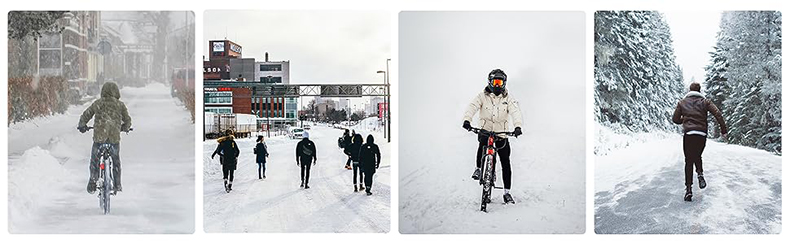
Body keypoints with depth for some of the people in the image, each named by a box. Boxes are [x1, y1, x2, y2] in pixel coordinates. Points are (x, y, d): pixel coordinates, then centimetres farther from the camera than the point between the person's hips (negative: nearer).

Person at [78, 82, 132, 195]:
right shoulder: (120, 105, 5)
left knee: (94, 160, 16)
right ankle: (117, 185, 17)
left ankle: (92, 183, 15)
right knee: (116, 161, 15)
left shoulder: (97, 103, 6)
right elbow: (127, 120, 11)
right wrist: (125, 128, 32)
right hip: (115, 137, 1)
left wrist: (81, 126, 29)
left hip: (99, 136, 0)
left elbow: (85, 115, 12)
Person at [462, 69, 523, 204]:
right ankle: (479, 168, -9)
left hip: (502, 133, 1)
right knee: (482, 143, -35)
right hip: (485, 130, -1)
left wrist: (518, 126, -35)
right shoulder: (483, 96, -2)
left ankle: (507, 192, 11)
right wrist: (466, 119, -38)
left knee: (505, 162, 1)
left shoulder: (508, 98, 0)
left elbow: (515, 111, -15)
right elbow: (472, 106, -17)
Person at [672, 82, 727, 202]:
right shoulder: (704, 101, 7)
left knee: (689, 161, 4)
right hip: (702, 134, 1)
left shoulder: (682, 102, 8)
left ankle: (688, 189, -6)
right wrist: (724, 130, -2)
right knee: (697, 156, 25)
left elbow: (675, 119, 9)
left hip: (688, 134, -1)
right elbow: (718, 114, -4)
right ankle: (700, 174, -2)